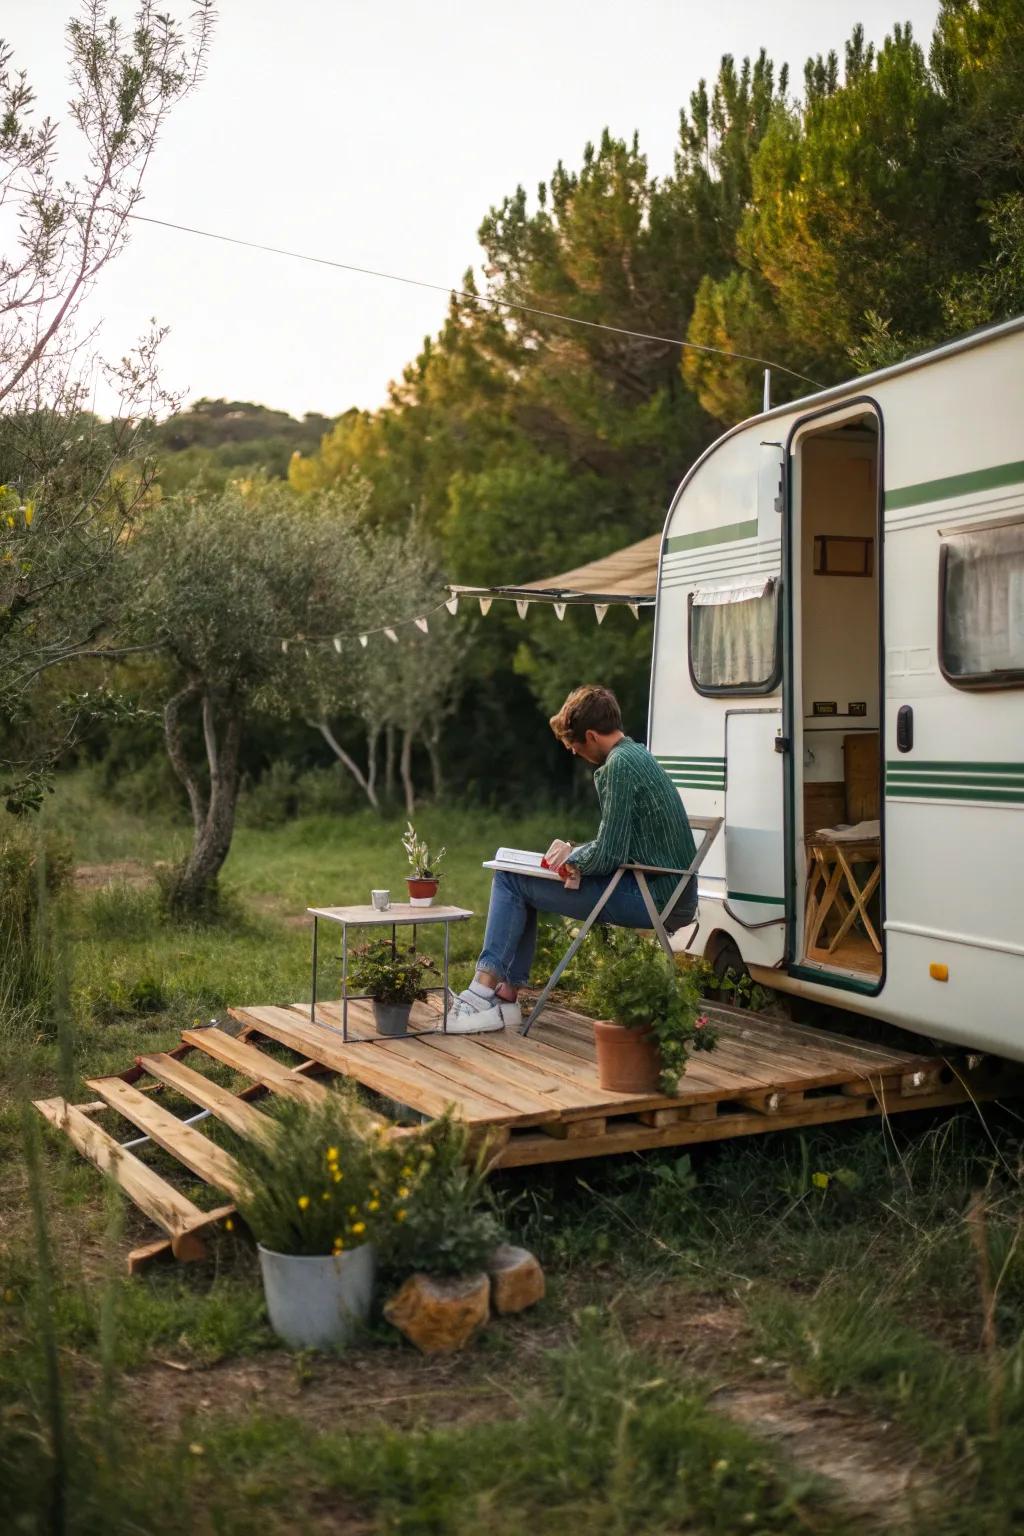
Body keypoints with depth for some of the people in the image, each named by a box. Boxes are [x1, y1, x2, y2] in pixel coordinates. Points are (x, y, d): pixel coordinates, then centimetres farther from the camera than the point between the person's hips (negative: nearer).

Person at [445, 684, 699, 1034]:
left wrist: (573, 860, -2)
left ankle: (486, 989, -1)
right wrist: (575, 854, 13)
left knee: (510, 880, -5)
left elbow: (608, 854, -22)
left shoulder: (619, 765, -18)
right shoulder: (637, 755, 15)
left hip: (651, 899, -11)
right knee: (518, 882, 17)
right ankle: (505, 997, 14)